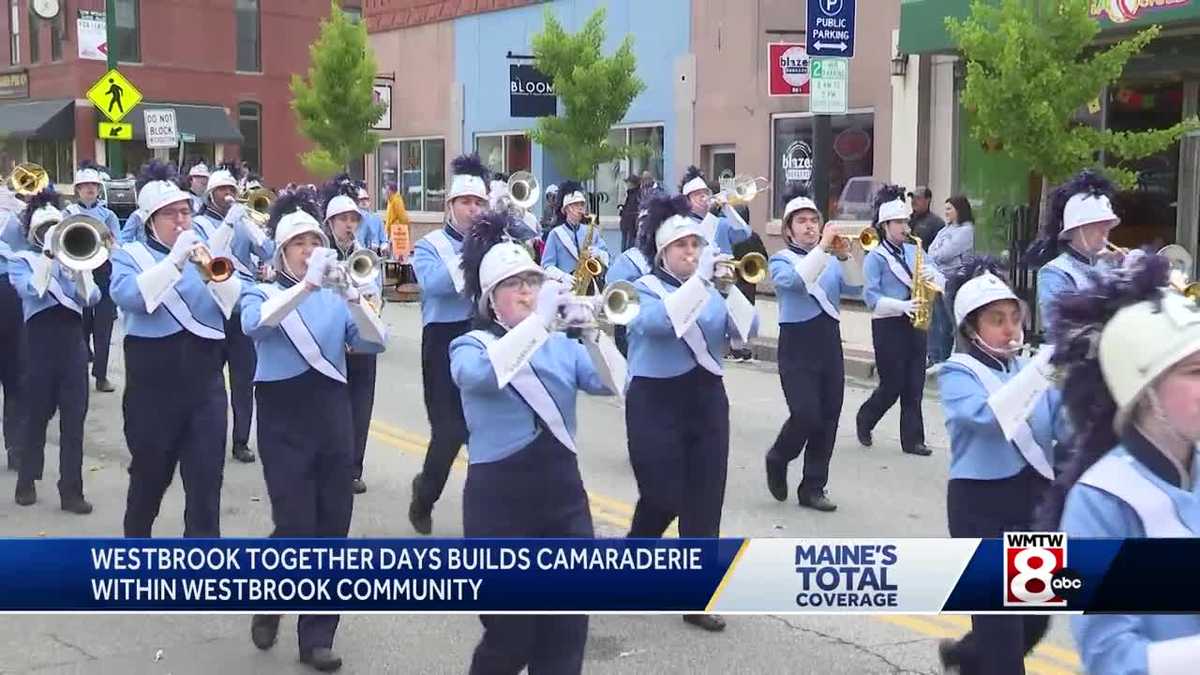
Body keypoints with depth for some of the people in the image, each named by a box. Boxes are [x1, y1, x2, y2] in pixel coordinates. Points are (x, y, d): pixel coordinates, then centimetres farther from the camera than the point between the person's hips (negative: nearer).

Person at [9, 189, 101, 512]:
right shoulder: (21, 260, 4)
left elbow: (91, 298, -1)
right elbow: (32, 290, -17)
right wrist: (48, 252, -15)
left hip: (73, 340, 3)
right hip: (40, 341, -3)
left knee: (74, 417, 1)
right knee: (37, 414, 7)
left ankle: (71, 489, 5)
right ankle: (27, 481, 24)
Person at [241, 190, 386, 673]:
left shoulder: (336, 298, 10)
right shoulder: (263, 294, 2)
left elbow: (375, 342, -5)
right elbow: (254, 324, -22)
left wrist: (353, 298, -21)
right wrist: (307, 285, -31)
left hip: (333, 416, 3)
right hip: (284, 420, -3)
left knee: (333, 528, 4)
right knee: (296, 528, -8)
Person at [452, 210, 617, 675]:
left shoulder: (562, 345, 10)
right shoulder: (471, 346, -1)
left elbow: (610, 384, -6)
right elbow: (479, 375, -25)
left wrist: (593, 334, -22)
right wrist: (539, 320, -29)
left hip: (563, 491, 4)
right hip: (499, 498, -4)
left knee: (566, 632, 6)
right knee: (509, 634, 1)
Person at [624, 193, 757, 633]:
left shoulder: (711, 290, 10)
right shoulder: (644, 287, -3)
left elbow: (745, 332, -3)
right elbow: (657, 321, -26)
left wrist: (731, 290, -18)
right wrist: (699, 280, -31)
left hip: (706, 398, 4)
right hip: (656, 401, -4)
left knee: (704, 499, 0)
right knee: (663, 496, -3)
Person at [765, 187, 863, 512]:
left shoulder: (832, 260, 14)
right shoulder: (781, 260, 1)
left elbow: (855, 286, -3)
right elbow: (795, 280, -21)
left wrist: (845, 256, -18)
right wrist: (823, 247, -24)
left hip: (829, 345, 5)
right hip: (797, 347, -5)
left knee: (828, 419, 4)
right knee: (806, 415, -15)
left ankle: (813, 488, 15)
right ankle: (778, 459, 15)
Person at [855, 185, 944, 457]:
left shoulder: (914, 251, 12)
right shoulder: (875, 257, -5)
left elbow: (941, 281, 12)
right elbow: (871, 297, -13)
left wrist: (933, 276, -11)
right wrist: (902, 306, -23)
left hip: (914, 323, 5)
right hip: (888, 325, -5)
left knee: (914, 385, 4)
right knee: (892, 385, -1)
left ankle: (912, 439, 9)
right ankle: (865, 420, 25)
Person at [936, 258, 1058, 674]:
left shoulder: (1029, 368, 10)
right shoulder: (957, 373, -6)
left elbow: (1061, 426, -3)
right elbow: (987, 414, -27)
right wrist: (1041, 369, -34)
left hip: (1035, 500, 6)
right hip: (982, 504, -6)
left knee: (1035, 617, 15)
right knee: (1001, 619, -5)